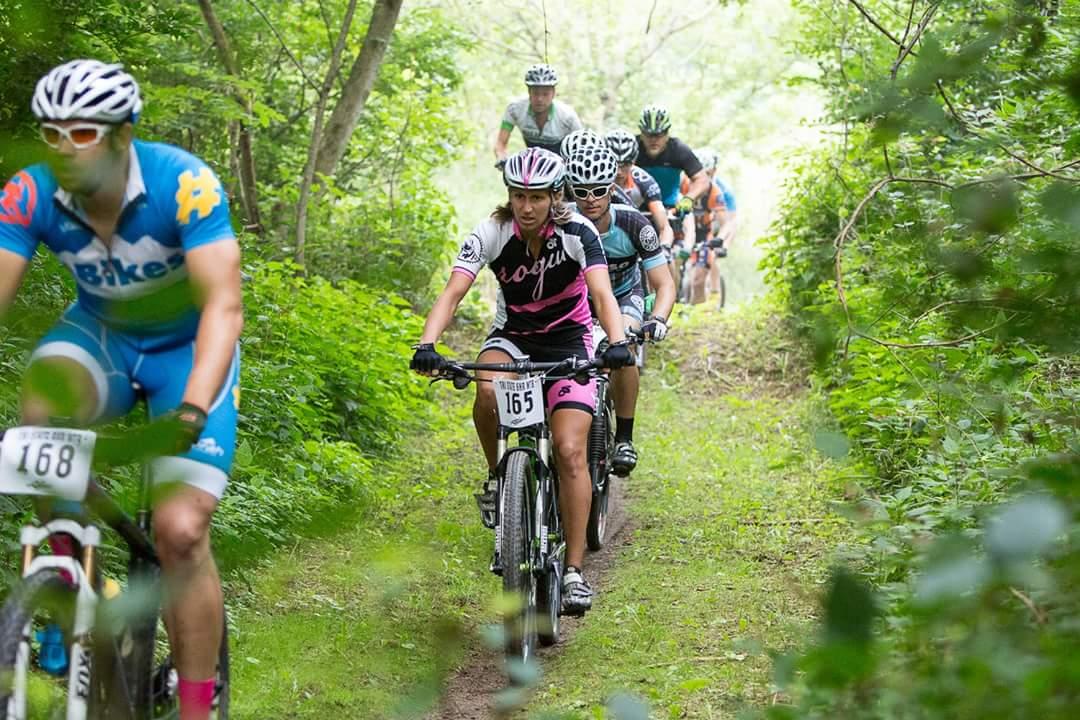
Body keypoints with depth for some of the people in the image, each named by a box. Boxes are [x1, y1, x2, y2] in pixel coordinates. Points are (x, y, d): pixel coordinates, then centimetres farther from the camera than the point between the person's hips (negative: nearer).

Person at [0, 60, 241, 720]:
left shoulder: (182, 184, -30)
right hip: (100, 333, 2)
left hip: (188, 347, -2)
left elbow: (224, 305, -36)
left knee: (180, 531, -14)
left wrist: (191, 409, -50)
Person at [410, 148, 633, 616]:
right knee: (487, 390, -35)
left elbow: (602, 294, -30)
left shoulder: (577, 233, -19)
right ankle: (497, 478, -8)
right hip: (513, 335, 1)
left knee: (569, 450, -18)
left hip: (569, 341, -1)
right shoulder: (490, 234, -16)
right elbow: (453, 292, -26)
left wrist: (617, 343, -50)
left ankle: (575, 571, -14)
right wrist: (426, 345, -43)